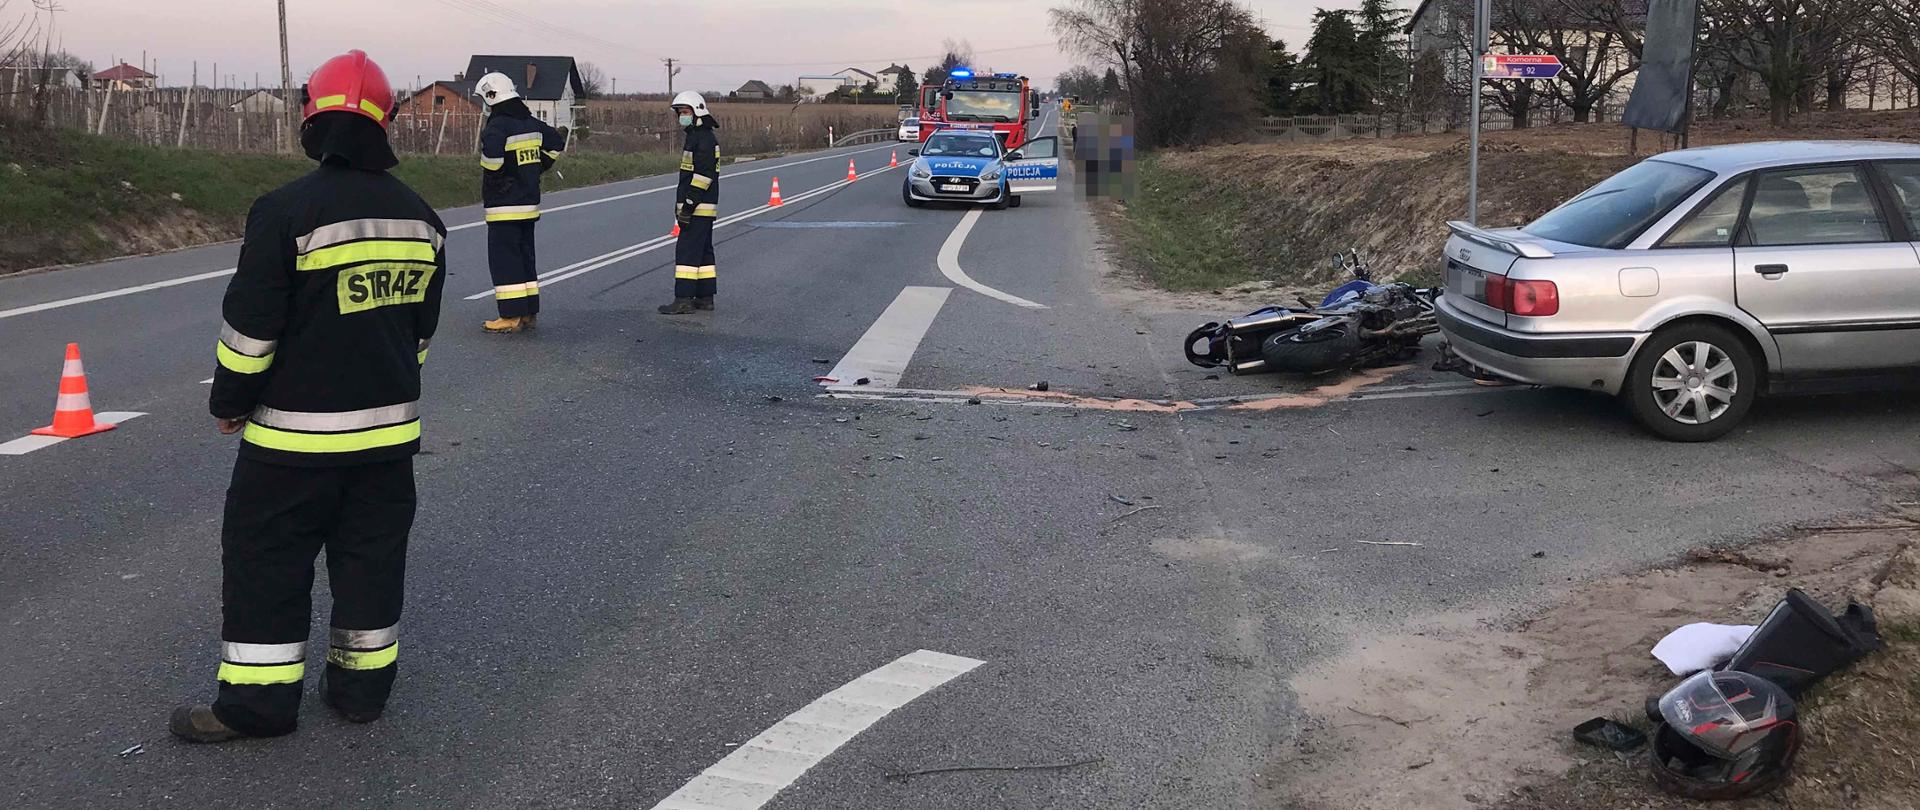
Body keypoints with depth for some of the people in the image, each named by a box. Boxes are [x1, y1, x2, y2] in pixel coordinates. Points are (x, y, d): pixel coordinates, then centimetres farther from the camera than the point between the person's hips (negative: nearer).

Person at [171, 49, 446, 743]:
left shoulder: (287, 211, -17)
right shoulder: (419, 216, 3)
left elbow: (251, 325, -14)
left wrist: (230, 401, 1)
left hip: (296, 431, -5)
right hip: (390, 426, 6)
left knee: (266, 556, 6)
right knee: (372, 555, 14)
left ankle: (259, 699, 12)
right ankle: (363, 686, 24)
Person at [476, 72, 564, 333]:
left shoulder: (497, 127, -16)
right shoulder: (531, 123, 9)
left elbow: (492, 156, -32)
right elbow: (557, 143, 19)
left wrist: (494, 179, -13)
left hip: (504, 207, -8)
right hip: (529, 203, 8)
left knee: (504, 260, -3)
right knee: (525, 257, 15)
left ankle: (512, 316, -3)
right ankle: (529, 313, 19)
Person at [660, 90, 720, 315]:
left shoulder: (704, 138, -14)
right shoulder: (696, 136, 19)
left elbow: (703, 175, -21)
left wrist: (689, 204, -22)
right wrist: (682, 204, 25)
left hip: (699, 208, -11)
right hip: (702, 207, 11)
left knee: (687, 250, -11)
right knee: (703, 251, 12)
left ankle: (683, 300, -11)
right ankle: (705, 299, 17)